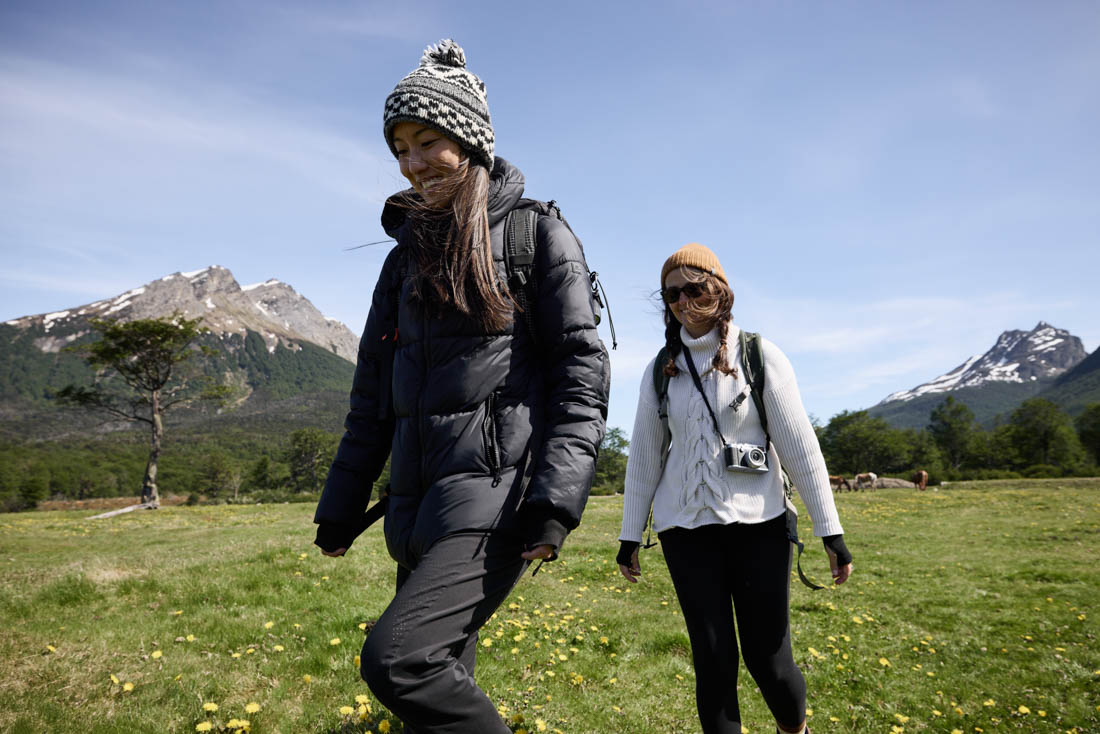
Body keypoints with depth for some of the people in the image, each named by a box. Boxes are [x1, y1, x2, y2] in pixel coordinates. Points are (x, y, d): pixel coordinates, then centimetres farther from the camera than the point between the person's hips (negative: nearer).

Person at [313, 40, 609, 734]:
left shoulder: (538, 236, 0)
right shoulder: (406, 254, 17)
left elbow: (583, 373, -7)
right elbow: (373, 393, 18)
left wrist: (556, 502, -17)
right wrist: (341, 507, 16)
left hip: (497, 489, -6)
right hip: (418, 499, 7)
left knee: (397, 657, -21)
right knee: (441, 675, 10)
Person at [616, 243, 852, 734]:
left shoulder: (759, 355, -1)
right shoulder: (660, 370, 6)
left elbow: (800, 444, -3)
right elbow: (643, 455, 9)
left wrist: (830, 530, -5)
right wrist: (630, 535, 9)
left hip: (757, 523, -2)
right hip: (685, 528, 2)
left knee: (767, 655, 2)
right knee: (712, 655, 2)